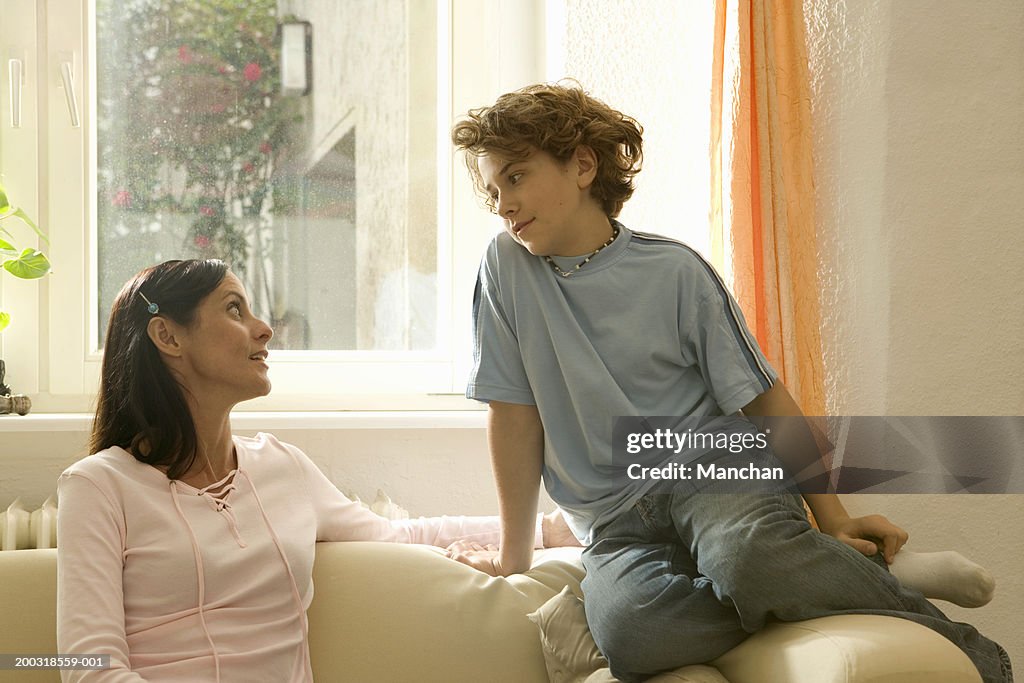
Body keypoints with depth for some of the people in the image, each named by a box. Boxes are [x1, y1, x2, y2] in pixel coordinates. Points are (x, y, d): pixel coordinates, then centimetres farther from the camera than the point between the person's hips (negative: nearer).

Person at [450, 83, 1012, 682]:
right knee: (629, 633, -34)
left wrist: (834, 517, -7)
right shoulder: (508, 267, 3)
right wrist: (515, 554, 6)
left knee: (746, 554, -38)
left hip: (716, 471, -1)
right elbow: (515, 414, 5)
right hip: (616, 521, 1)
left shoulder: (674, 271, -2)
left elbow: (765, 399, 1)